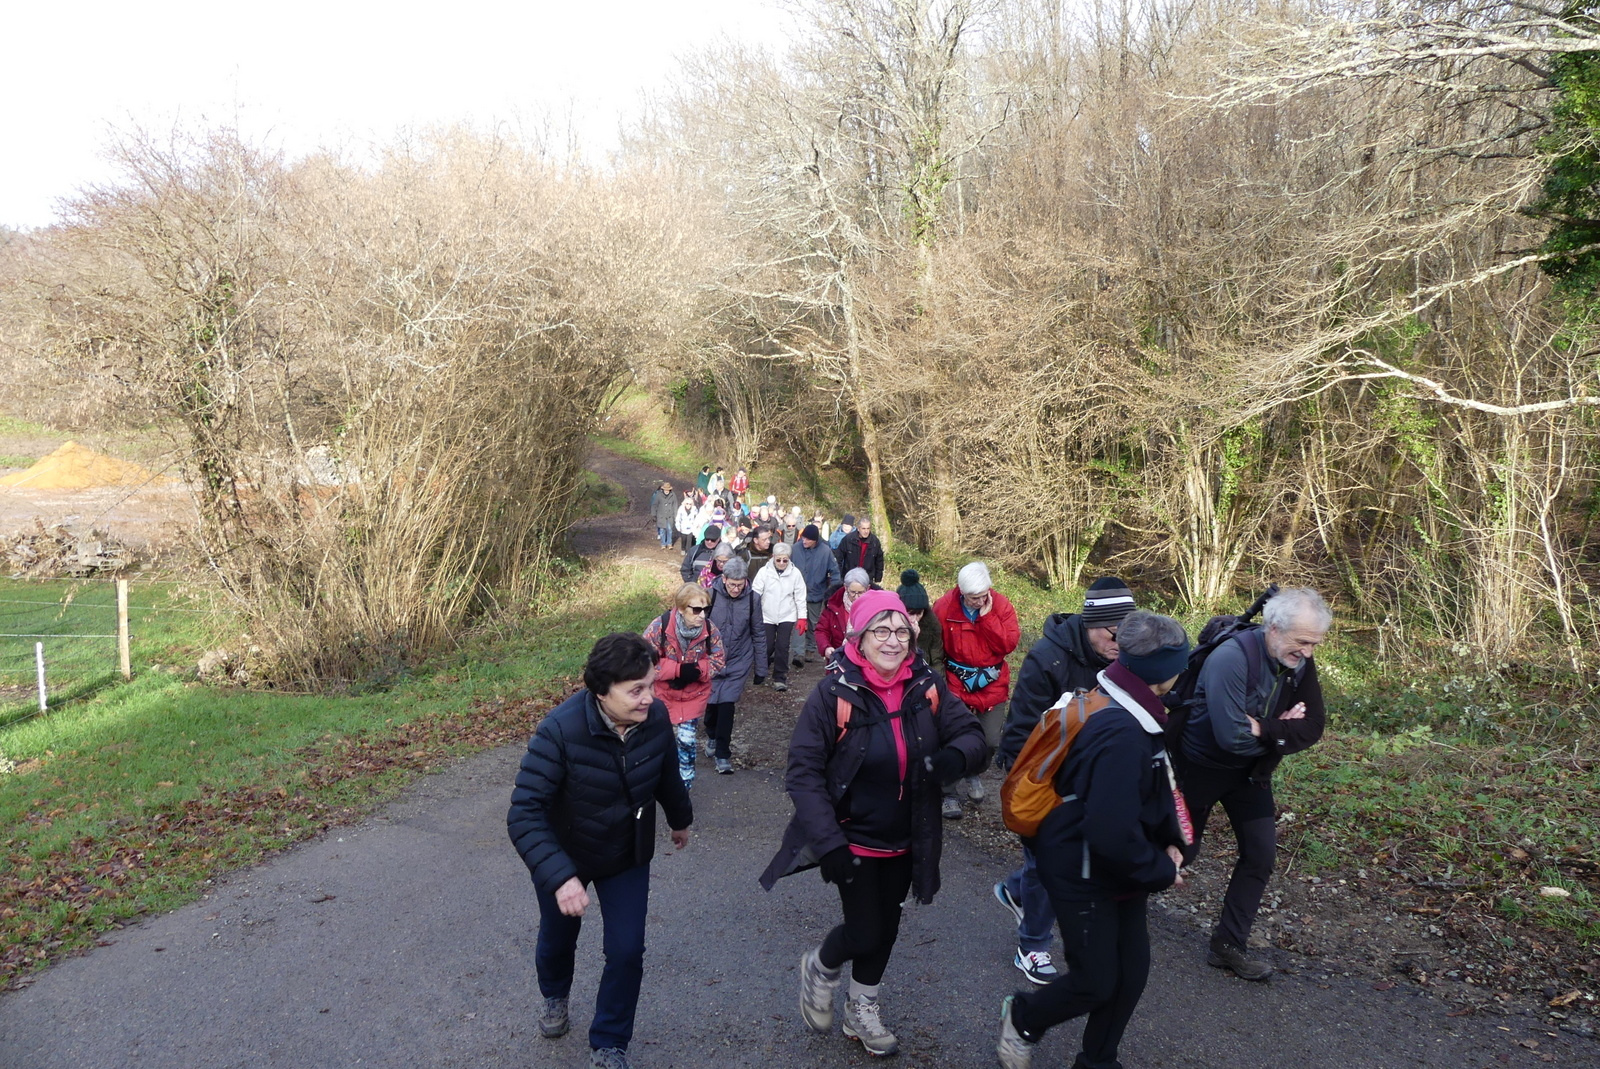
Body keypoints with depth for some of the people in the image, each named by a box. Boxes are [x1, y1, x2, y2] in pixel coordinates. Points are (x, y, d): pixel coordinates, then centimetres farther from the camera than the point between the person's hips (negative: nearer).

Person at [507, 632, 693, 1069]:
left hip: (628, 856, 2)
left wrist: (680, 818, 18)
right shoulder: (560, 730, -36)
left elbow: (666, 773, 1)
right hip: (564, 857, -2)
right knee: (558, 939, 23)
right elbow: (524, 815, -35)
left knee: (627, 951, 0)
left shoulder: (656, 717, -22)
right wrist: (559, 877, -46)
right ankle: (555, 997, 57)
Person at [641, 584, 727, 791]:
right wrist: (678, 670, -30)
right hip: (664, 692, 0)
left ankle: (685, 784, 19)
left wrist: (698, 671, -27)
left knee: (686, 739, -3)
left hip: (694, 694, 0)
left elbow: (719, 659, -8)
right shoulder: (660, 626, -27)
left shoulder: (709, 629, -20)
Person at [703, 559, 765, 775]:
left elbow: (758, 633, 2)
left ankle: (722, 753, 3)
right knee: (711, 702, 10)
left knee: (727, 704, -8)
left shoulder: (752, 598, -7)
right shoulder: (711, 595, -12)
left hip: (739, 662, 0)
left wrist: (761, 666, 5)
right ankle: (712, 735, 42)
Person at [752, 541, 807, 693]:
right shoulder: (764, 572, -7)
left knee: (782, 646, -3)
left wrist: (802, 617, -2)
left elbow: (800, 597, -2)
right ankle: (760, 672, 30)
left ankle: (780, 677, 12)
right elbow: (756, 594, -6)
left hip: (787, 617, 0)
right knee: (767, 646, 2)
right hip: (767, 616, 0)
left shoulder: (795, 573, -5)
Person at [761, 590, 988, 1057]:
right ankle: (820, 967, 35)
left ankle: (862, 1009, 46)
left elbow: (973, 738, -7)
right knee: (865, 932, 0)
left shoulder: (927, 685, -9)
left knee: (886, 926, 20)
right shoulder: (834, 693, -21)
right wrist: (829, 843, -25)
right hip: (853, 839, -4)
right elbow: (803, 772, -18)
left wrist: (954, 756, -31)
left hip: (906, 840, 4)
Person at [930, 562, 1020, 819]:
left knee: (991, 740, 8)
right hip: (957, 684, -2)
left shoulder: (1001, 605, -8)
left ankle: (974, 774, 39)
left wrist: (987, 616, -22)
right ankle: (950, 795, 16)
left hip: (992, 685, 2)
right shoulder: (944, 607, -12)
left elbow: (1009, 644, -15)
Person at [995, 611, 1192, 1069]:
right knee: (1096, 983, 6)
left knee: (1132, 971, 18)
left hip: (1120, 867, 10)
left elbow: (1157, 787, 13)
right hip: (1086, 876, -10)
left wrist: (1169, 842, 1)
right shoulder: (1122, 736, -32)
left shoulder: (1131, 712, 0)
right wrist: (1161, 872, -17)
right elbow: (1113, 835, -33)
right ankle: (1022, 1017, 34)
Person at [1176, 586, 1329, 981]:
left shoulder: (1300, 663, -10)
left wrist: (1263, 728, -27)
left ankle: (1228, 945, 17)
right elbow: (1233, 737, -35)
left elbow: (1311, 730, -12)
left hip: (1250, 771, 6)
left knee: (1261, 856, 3)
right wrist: (1283, 729, -20)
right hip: (1201, 767, -6)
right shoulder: (1231, 658, -33)